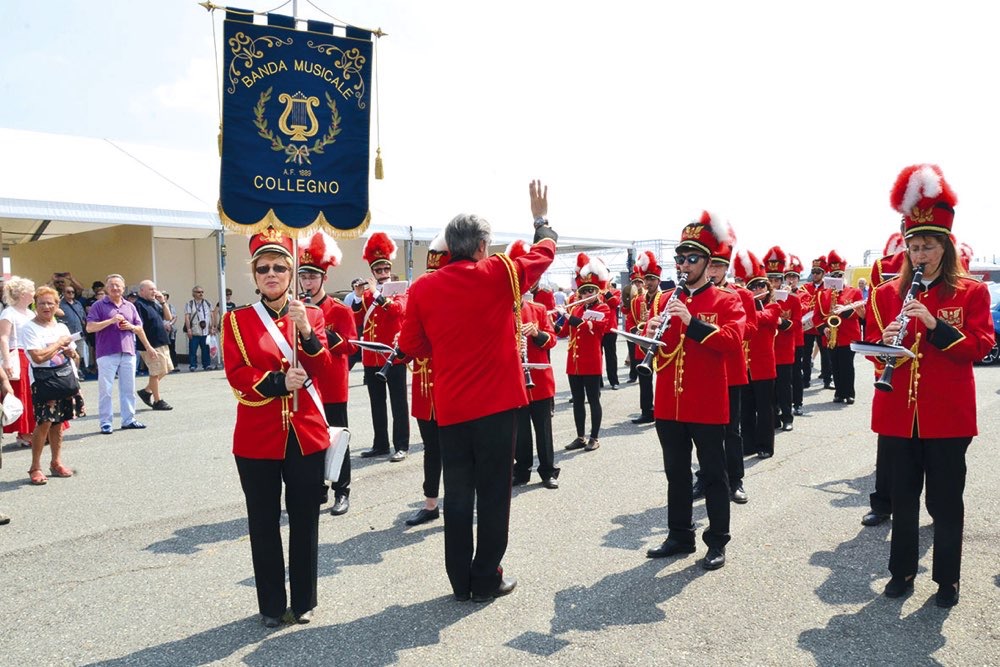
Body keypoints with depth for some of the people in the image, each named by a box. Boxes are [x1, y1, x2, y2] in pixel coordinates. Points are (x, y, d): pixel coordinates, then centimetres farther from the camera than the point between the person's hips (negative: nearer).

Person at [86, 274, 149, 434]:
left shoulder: (130, 306, 15)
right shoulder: (99, 306, 1)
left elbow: (139, 328, 20)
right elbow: (90, 327, -8)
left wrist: (131, 326, -2)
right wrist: (111, 321, -17)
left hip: (128, 352, 4)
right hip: (107, 353, -4)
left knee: (128, 388, 8)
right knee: (105, 389, -2)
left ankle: (128, 419, 17)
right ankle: (105, 422, 4)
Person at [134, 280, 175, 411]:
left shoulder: (154, 303, 14)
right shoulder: (139, 305, -13)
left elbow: (168, 317, 16)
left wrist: (163, 302, 2)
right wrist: (148, 347, -23)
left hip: (162, 343, 9)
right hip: (152, 345, -9)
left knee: (165, 369, 16)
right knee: (156, 373, -1)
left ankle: (147, 391, 28)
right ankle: (157, 401, 10)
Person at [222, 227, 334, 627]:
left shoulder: (311, 315, 6)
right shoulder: (237, 320, 1)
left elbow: (323, 370, -5)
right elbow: (237, 375, -7)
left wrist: (306, 332, -20)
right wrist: (278, 382, -21)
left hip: (307, 433, 1)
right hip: (257, 437, -1)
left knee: (305, 519, 9)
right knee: (264, 524, 8)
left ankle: (305, 601, 24)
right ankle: (272, 605, 24)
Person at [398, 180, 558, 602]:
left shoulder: (423, 289, -1)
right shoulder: (499, 274, -7)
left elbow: (411, 346, 6)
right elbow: (544, 252, 10)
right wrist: (542, 219, 27)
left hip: (449, 408, 3)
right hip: (496, 405, -3)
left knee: (457, 494, 11)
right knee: (493, 493, 6)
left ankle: (460, 581, 20)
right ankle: (487, 580, 15)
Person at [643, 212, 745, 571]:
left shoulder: (726, 301, -2)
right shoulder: (667, 299, 11)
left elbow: (733, 340, -18)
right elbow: (652, 350, 11)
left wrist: (692, 322, -27)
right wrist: (651, 334, -12)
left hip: (707, 406, -4)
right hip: (669, 404, 5)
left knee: (713, 474, 7)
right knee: (676, 473, 14)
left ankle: (717, 542, 18)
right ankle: (679, 535, 27)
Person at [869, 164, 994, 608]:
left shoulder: (972, 292, 0)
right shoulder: (887, 293, 6)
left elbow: (980, 347, -8)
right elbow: (872, 347, 8)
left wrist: (936, 325, -21)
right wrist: (885, 341, -15)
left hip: (948, 414, -2)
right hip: (899, 413, 2)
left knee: (946, 500, 7)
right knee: (903, 497, 11)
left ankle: (947, 579, 22)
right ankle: (902, 571, 25)